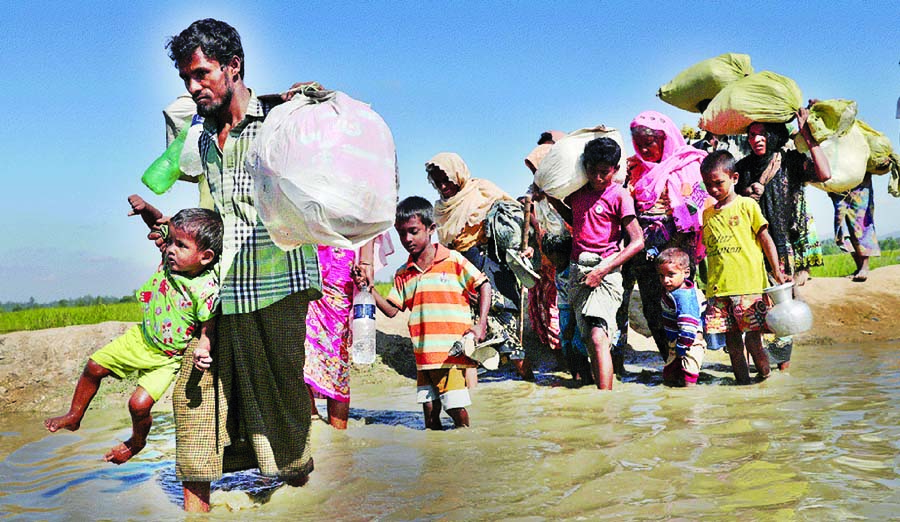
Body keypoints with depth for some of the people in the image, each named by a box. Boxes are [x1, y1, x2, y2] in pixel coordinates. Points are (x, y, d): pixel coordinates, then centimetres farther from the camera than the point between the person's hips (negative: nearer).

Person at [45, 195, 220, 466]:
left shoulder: (206, 291, -31)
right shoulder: (171, 258, -15)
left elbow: (207, 329, -23)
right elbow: (158, 222, 1)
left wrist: (201, 350, -43)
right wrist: (146, 209, -19)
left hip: (167, 358, -6)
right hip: (141, 337, 7)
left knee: (139, 404, -13)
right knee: (94, 367, 11)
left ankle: (136, 443, 22)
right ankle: (74, 417, 36)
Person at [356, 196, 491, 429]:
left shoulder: (453, 260, -1)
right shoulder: (403, 274, 13)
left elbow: (483, 285, 1)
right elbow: (391, 309, 10)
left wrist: (481, 324, -9)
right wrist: (368, 288, -3)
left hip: (453, 352, -5)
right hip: (423, 356, 5)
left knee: (456, 408, -6)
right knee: (429, 409, 8)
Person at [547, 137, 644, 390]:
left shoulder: (619, 195, -4)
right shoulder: (578, 191, 13)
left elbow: (637, 241, -9)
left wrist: (603, 270, -15)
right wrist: (554, 201, 17)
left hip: (604, 271, -6)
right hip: (577, 272, 6)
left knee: (598, 338, -19)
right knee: (589, 341, 8)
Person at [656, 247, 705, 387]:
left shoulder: (684, 297, -28)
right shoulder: (673, 289, 0)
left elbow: (688, 327, -31)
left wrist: (682, 348, -26)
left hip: (690, 344, -10)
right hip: (675, 342, 10)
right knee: (669, 377, 19)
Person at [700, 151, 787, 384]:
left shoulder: (747, 205, 3)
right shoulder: (707, 214, 15)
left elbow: (765, 238, 3)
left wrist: (777, 271, -4)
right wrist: (709, 284, 15)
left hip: (749, 284, -4)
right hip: (718, 287, 4)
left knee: (753, 338, -4)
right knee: (732, 339, 6)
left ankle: (765, 375, 13)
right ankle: (742, 380, 15)